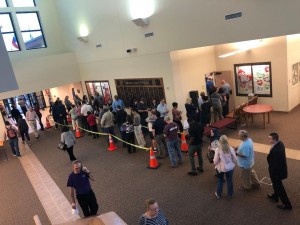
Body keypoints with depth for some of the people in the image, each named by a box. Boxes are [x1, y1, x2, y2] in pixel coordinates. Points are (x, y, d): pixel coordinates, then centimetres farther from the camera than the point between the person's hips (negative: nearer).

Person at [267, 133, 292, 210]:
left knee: (278, 187, 10)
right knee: (276, 184, 29)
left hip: (277, 171, -10)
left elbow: (275, 164, -28)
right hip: (281, 168, 10)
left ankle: (287, 204, 25)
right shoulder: (280, 143, -8)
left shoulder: (276, 150, -37)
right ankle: (275, 196, 50)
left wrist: (273, 174, -17)